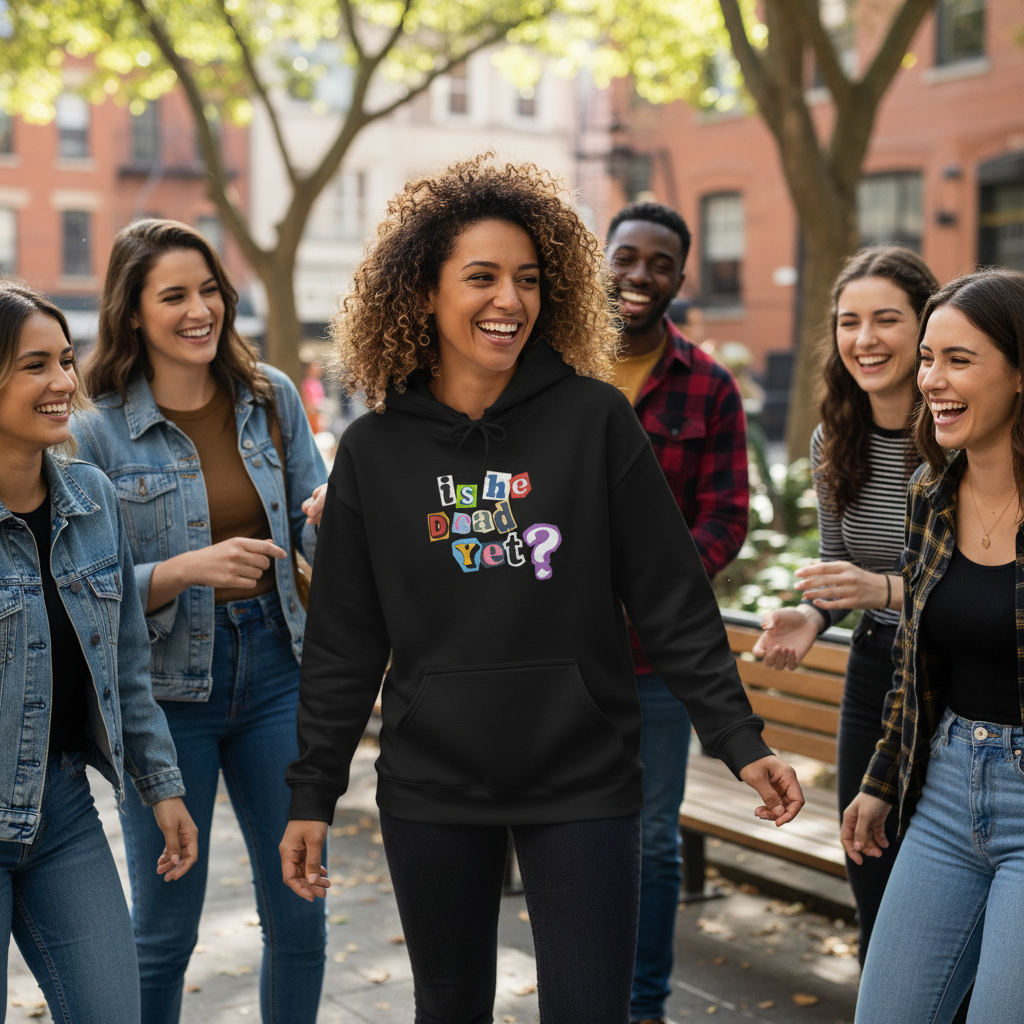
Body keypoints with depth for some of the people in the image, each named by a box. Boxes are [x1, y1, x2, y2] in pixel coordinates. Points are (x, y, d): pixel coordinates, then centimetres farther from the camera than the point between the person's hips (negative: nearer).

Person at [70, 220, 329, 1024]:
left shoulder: (272, 397, 2)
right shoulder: (99, 430, -8)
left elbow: (313, 527, 8)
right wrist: (187, 571, -24)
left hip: (275, 669, 3)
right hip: (168, 689, -3)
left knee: (299, 917, 9)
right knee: (165, 928, 8)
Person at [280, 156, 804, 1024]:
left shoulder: (595, 420, -5)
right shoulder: (376, 450, 0)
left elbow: (673, 600, -2)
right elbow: (344, 642, 5)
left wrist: (740, 741, -5)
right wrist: (312, 794, 4)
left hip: (584, 784, -1)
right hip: (432, 790, 2)